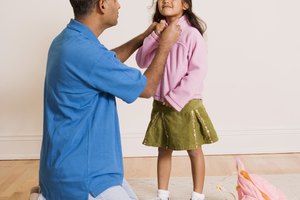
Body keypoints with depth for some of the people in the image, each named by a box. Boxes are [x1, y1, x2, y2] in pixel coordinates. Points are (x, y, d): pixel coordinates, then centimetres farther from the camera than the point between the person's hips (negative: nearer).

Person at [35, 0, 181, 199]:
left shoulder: (68, 39, 4)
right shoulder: (85, 51, -27)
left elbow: (108, 63, 26)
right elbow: (147, 88, -12)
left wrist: (142, 38, 26)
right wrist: (165, 44, 1)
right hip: (78, 171, -10)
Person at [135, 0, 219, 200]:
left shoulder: (192, 34, -13)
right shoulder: (159, 32, 6)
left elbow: (198, 71, -17)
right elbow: (142, 61, -1)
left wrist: (175, 98, -17)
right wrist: (155, 36, -14)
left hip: (186, 104, -5)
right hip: (161, 104, 6)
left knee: (194, 150, 9)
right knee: (164, 150, 15)